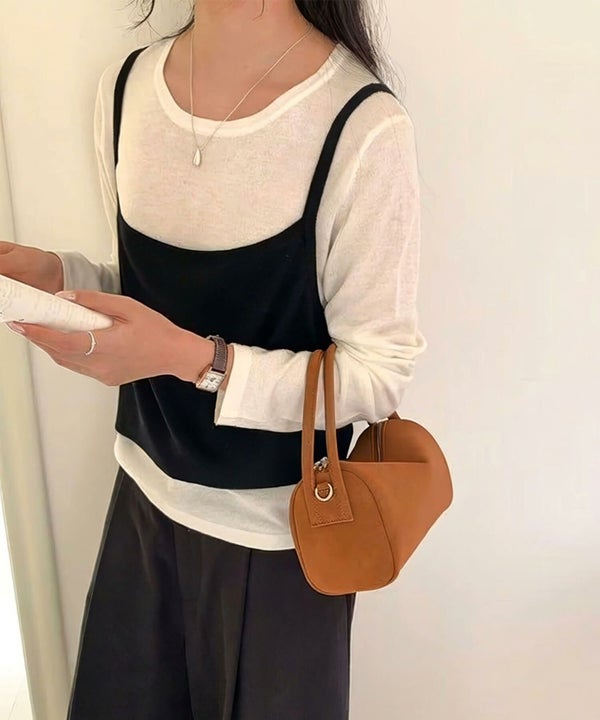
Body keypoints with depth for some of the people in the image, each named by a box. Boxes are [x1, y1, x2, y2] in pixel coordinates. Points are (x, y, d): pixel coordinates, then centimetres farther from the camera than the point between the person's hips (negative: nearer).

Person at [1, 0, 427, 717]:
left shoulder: (364, 126, -22)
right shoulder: (125, 86, -2)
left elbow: (378, 375, -16)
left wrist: (192, 357, -27)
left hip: (278, 528, -5)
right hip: (146, 496, 5)